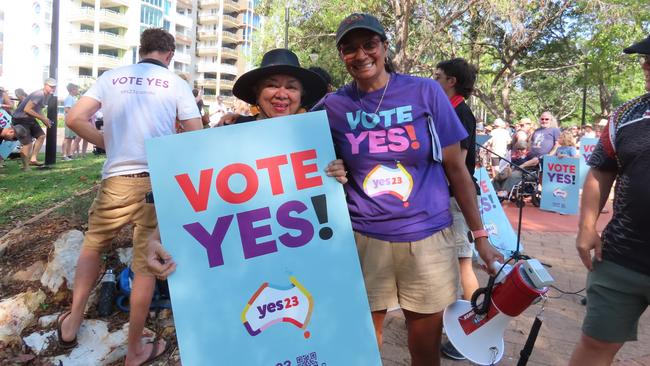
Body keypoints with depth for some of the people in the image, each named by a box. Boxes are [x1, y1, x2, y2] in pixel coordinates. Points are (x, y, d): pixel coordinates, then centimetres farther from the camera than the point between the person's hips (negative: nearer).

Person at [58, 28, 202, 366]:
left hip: (117, 179, 2)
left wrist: (107, 143, 13)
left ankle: (72, 322, 31)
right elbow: (196, 137, -2)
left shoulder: (112, 77, 7)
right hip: (158, 180, -1)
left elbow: (75, 118, -1)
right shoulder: (176, 83, 3)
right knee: (145, 263, 6)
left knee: (92, 245, 26)